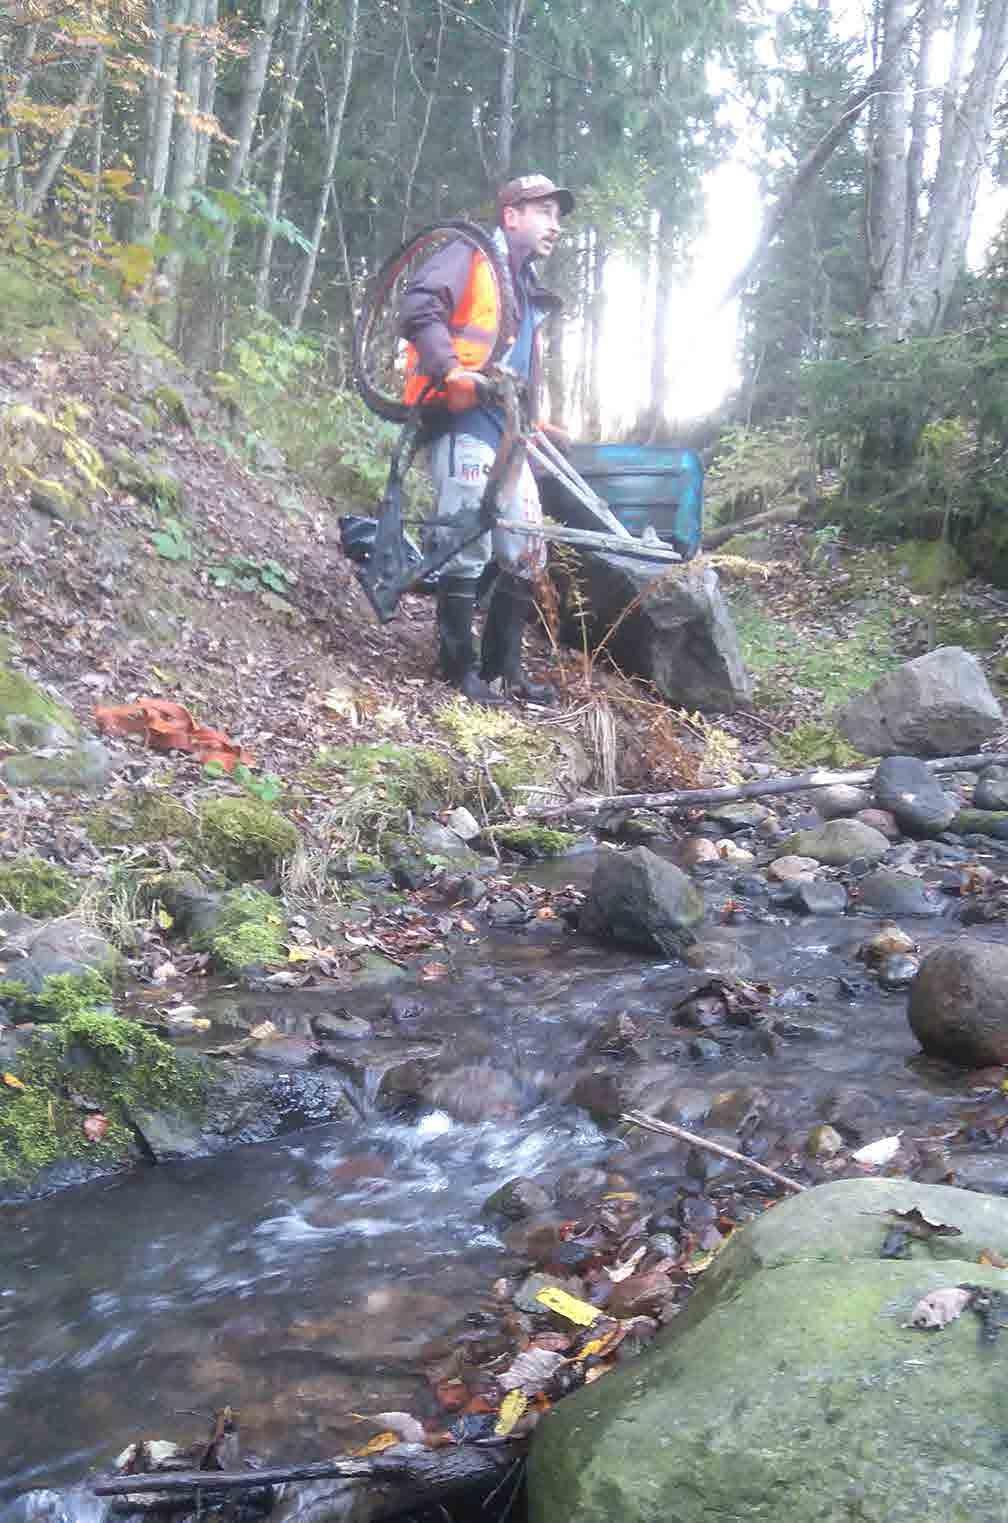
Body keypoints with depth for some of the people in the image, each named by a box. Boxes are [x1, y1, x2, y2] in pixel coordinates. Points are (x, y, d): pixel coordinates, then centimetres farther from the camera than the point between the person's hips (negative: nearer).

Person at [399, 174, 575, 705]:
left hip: (507, 431, 9)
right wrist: (451, 371, -29)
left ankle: (504, 664, 15)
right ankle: (460, 666, -1)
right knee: (469, 548, -11)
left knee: (526, 551, 6)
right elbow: (419, 308, -16)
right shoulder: (472, 257, 0)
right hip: (465, 421, -9)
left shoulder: (528, 289, 27)